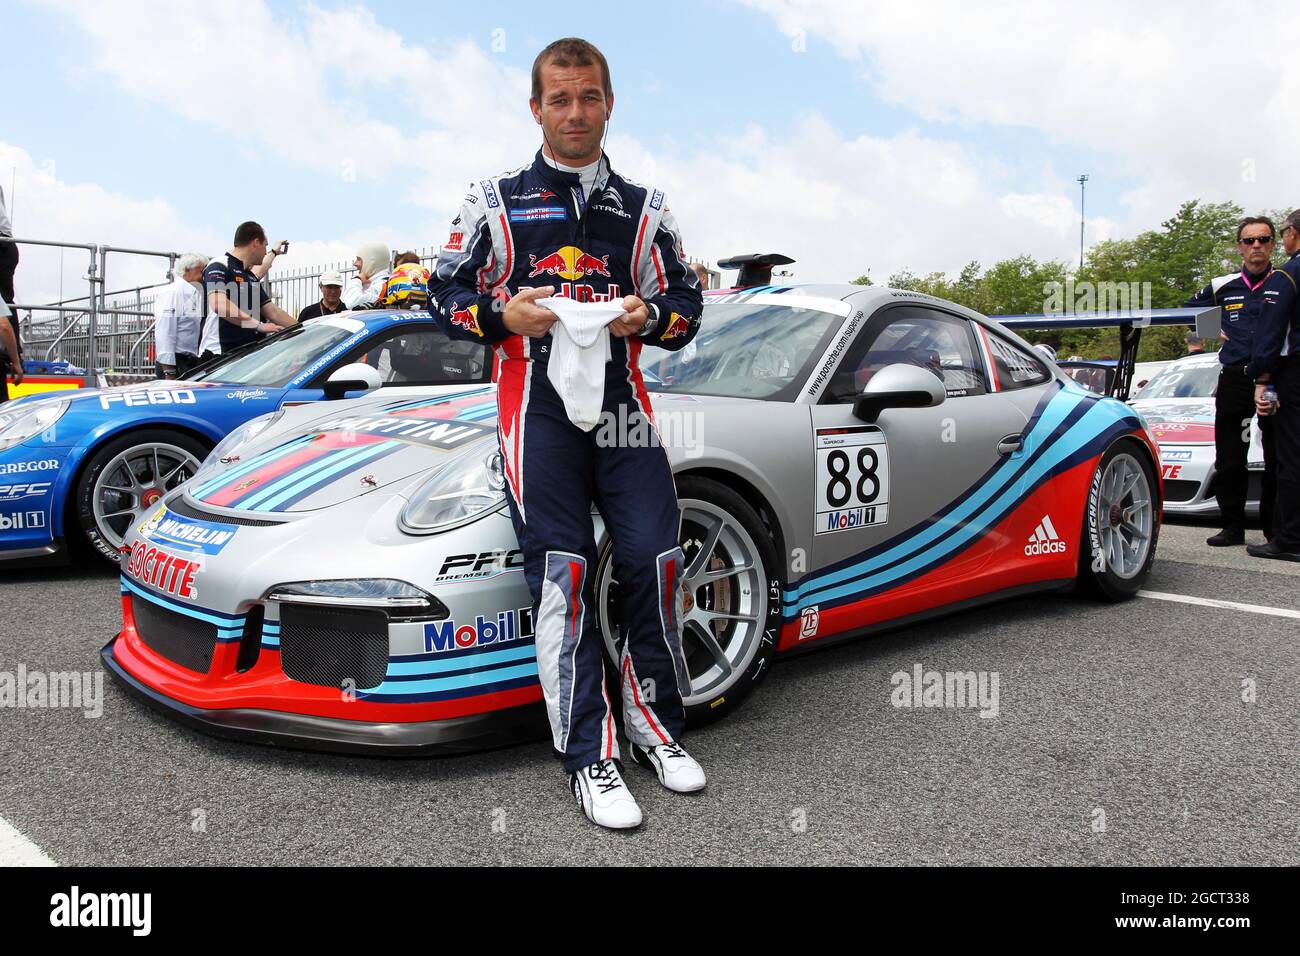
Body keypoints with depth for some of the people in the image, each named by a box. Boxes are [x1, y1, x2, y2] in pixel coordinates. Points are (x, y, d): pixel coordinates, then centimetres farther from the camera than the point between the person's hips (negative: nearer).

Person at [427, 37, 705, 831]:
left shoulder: (644, 208, 19)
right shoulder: (496, 201, 13)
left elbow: (688, 303, 18)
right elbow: (447, 294, 13)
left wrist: (649, 315, -4)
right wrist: (503, 315, -8)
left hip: (622, 400, 2)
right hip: (537, 401, -2)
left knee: (654, 557, -7)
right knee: (562, 572, -9)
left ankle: (654, 720, 15)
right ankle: (590, 758, -2)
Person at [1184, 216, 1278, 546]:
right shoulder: (1222, 287, 9)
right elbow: (1190, 309, 25)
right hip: (1234, 380, 2)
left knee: (1277, 459, 2)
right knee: (1229, 459, 3)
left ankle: (1275, 528, 11)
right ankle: (1233, 527, 11)